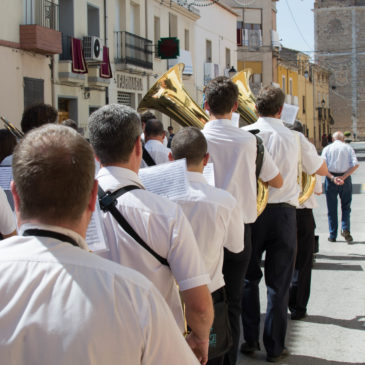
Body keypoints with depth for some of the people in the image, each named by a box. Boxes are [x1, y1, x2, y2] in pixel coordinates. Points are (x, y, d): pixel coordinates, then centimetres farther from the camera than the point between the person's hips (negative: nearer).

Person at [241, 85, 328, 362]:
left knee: (248, 278, 15)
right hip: (283, 213, 0)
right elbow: (322, 169, 14)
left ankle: (250, 340, 19)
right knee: (278, 284, 7)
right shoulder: (295, 139, -2)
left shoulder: (244, 134, -6)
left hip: (251, 212, 0)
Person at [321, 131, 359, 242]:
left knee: (332, 209, 7)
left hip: (331, 178, 0)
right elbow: (355, 164, -7)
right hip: (345, 179, 0)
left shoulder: (327, 148, 7)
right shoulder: (348, 147, 7)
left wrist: (332, 177, -14)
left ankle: (333, 235, 10)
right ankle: (345, 228, -8)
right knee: (346, 206, 13)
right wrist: (344, 177, -12)